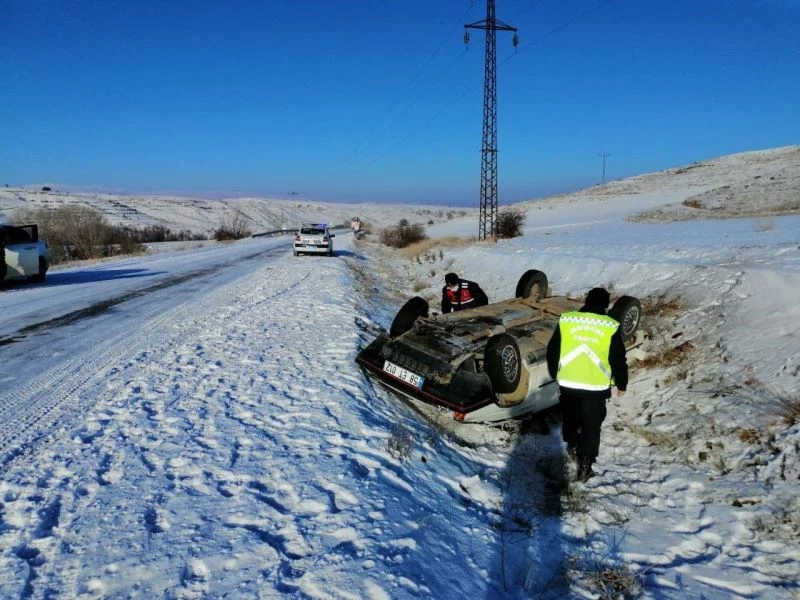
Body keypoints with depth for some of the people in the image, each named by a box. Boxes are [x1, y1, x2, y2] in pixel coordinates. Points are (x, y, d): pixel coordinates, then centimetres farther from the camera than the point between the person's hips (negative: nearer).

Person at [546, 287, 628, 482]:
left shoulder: (565, 320, -3)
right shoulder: (611, 326, -8)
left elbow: (552, 351, 4)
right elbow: (619, 359, -2)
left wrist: (555, 374, 19)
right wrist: (621, 384, 13)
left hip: (567, 383, 2)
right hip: (596, 387, -2)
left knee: (570, 418, 25)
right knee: (591, 426, 12)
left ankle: (572, 446, 44)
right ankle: (584, 466, 15)